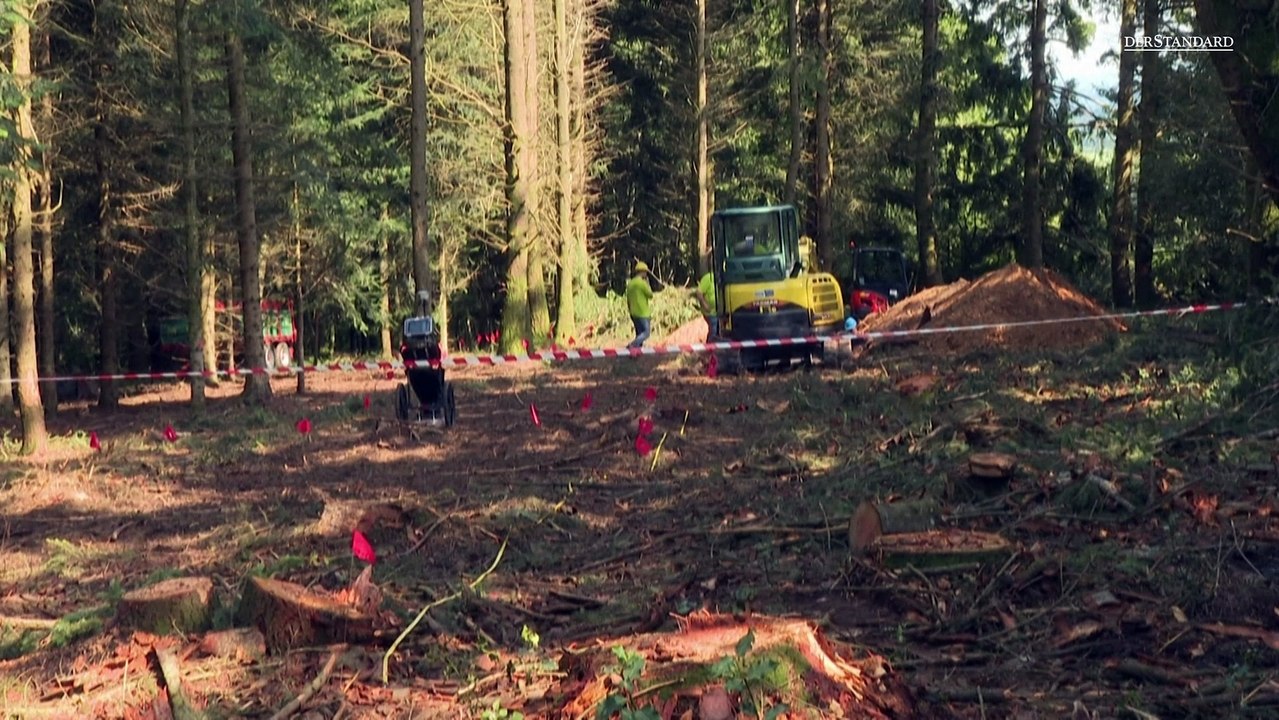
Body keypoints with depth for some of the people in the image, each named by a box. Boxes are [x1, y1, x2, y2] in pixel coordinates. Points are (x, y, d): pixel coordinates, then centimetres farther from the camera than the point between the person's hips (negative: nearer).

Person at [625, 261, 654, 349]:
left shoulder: (630, 283, 10)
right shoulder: (642, 283, -14)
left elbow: (628, 300, 15)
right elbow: (650, 295, -6)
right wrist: (647, 284, 4)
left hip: (634, 314, 8)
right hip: (642, 313, -8)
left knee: (639, 334, 14)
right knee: (646, 333, -7)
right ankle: (632, 345, -24)